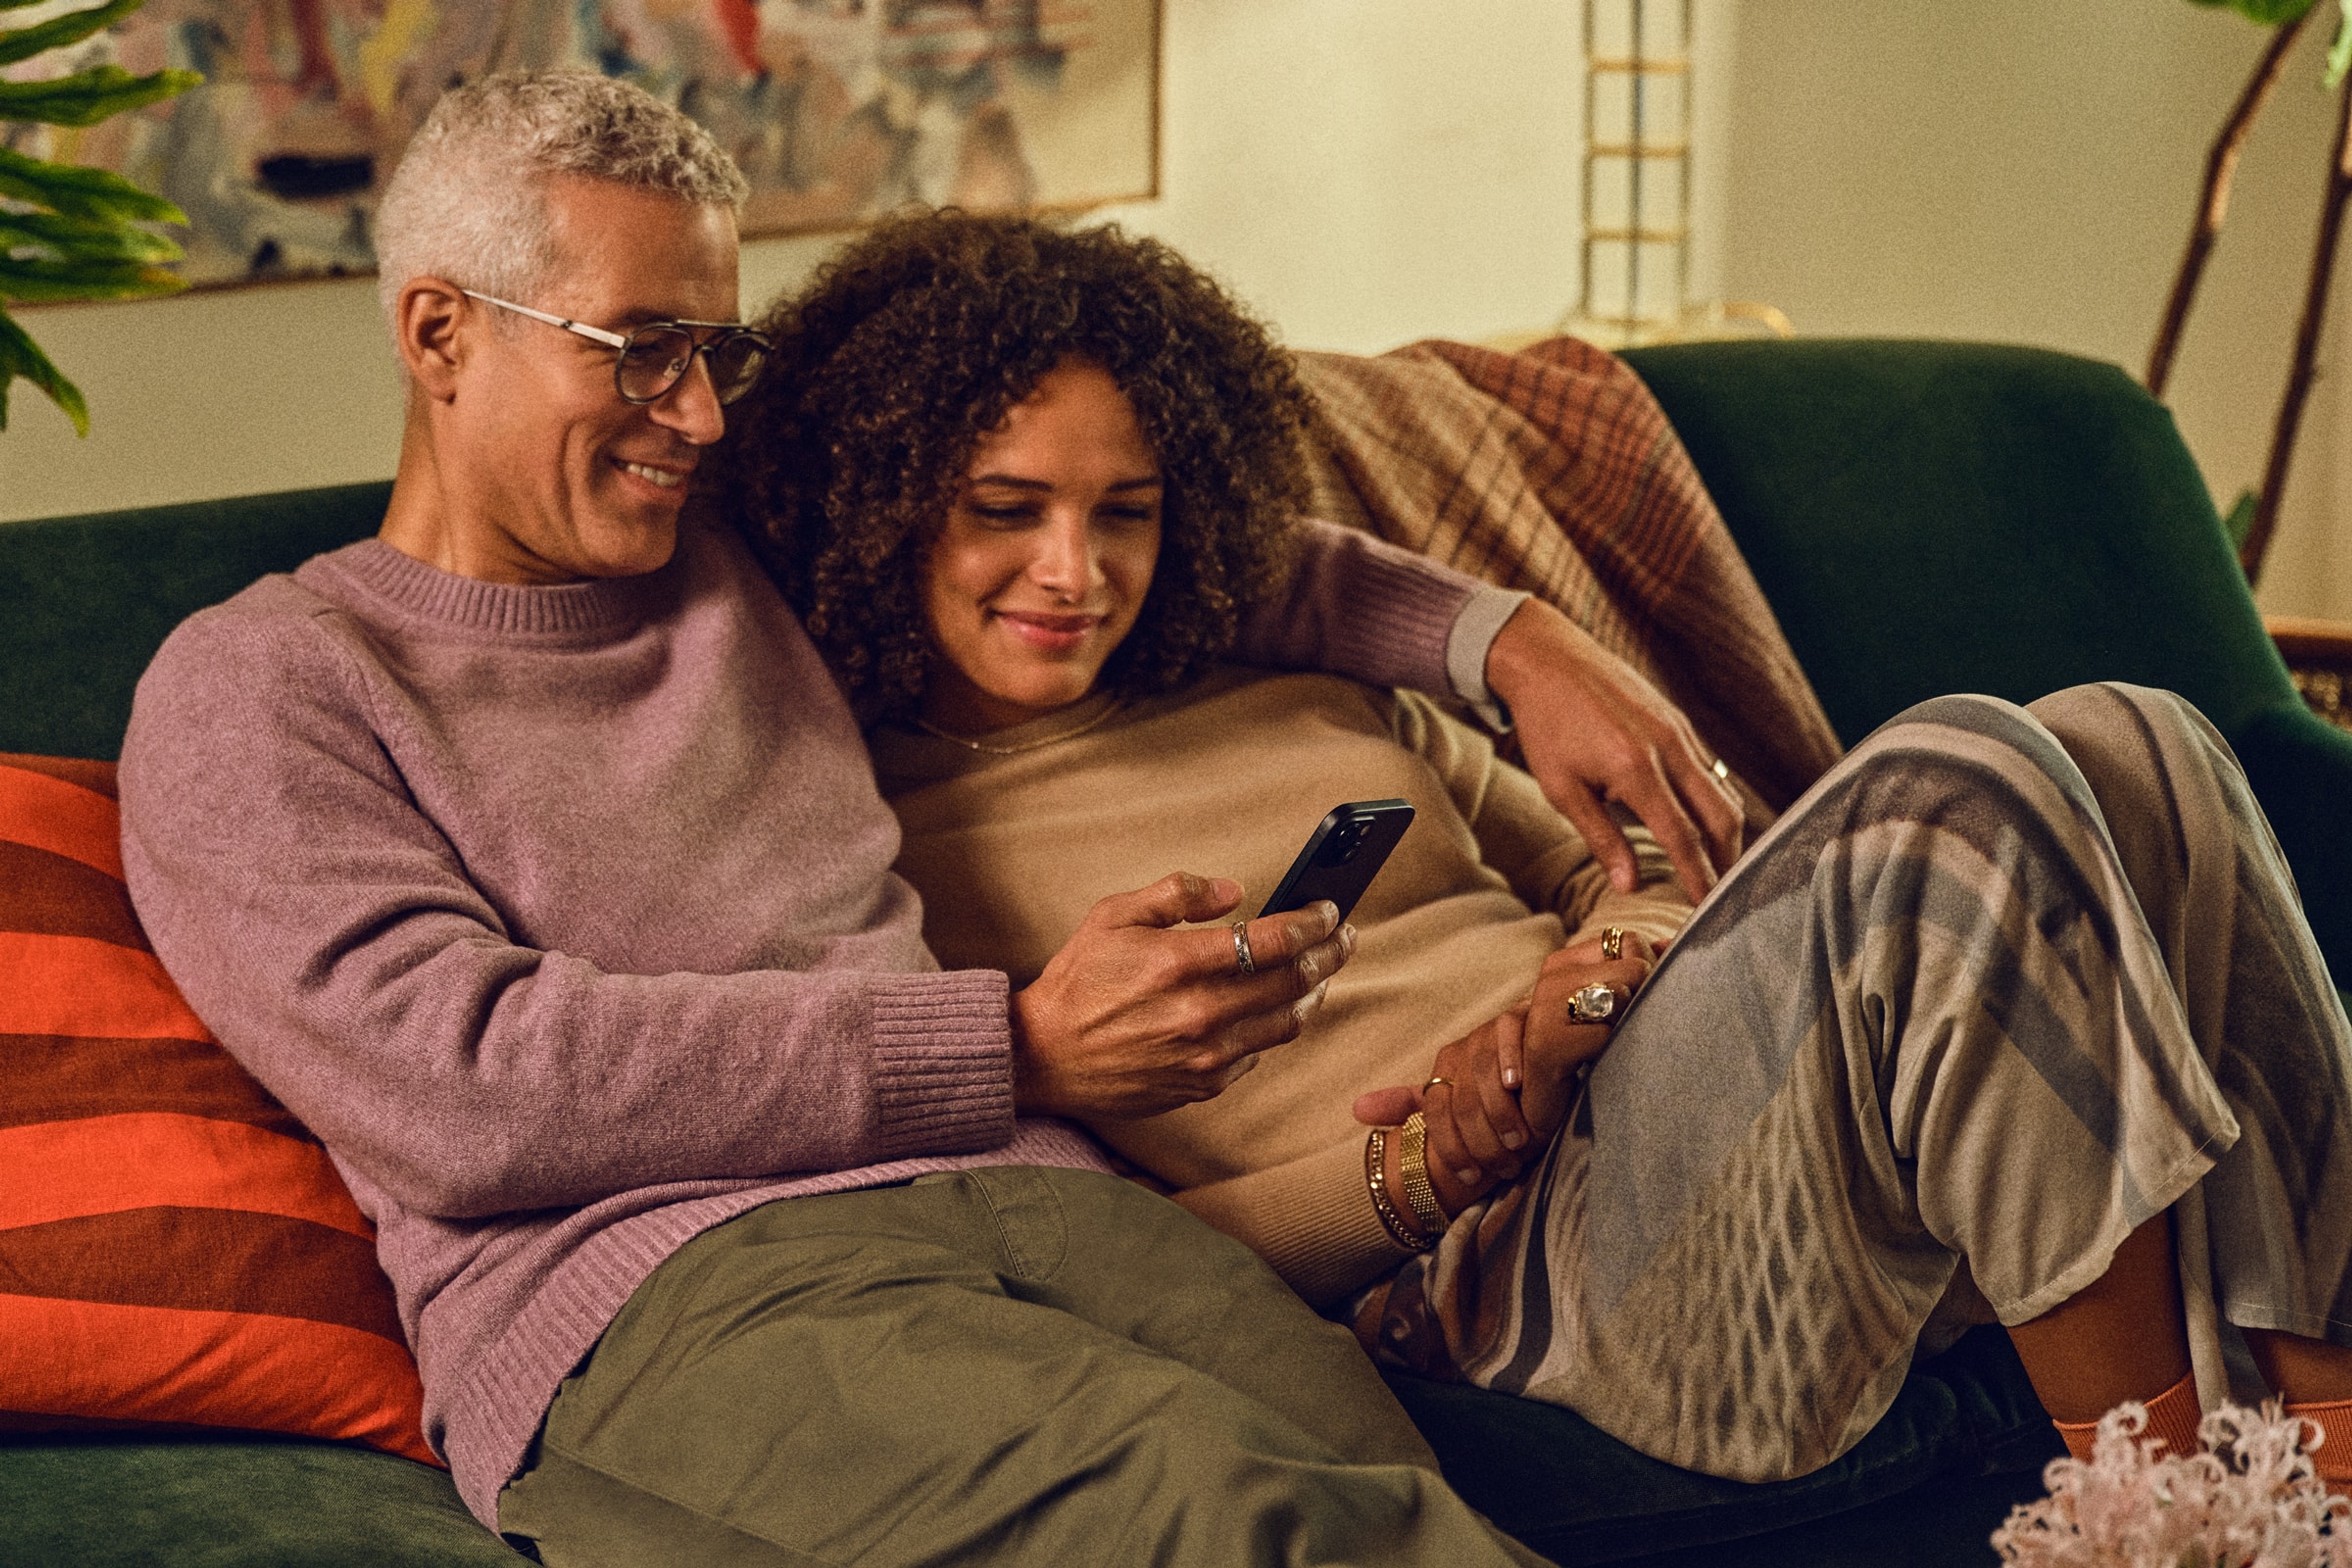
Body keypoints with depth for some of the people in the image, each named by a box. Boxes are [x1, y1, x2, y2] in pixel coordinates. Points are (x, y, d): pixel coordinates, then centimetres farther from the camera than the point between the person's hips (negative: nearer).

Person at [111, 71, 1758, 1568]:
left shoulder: (757, 572, 27)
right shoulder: (254, 685, 10)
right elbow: (465, 1089, -6)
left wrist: (1509, 641, 25)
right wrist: (1023, 1045, -8)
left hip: (1035, 1201, 5)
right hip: (660, 1293, -5)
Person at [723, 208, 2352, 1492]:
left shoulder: (1319, 709, 26)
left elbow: (1617, 889, 24)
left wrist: (1592, 985, -2)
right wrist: (1421, 1178, -15)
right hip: (1523, 1263, -7)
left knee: (2130, 744, -17)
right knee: (1963, 783, -28)